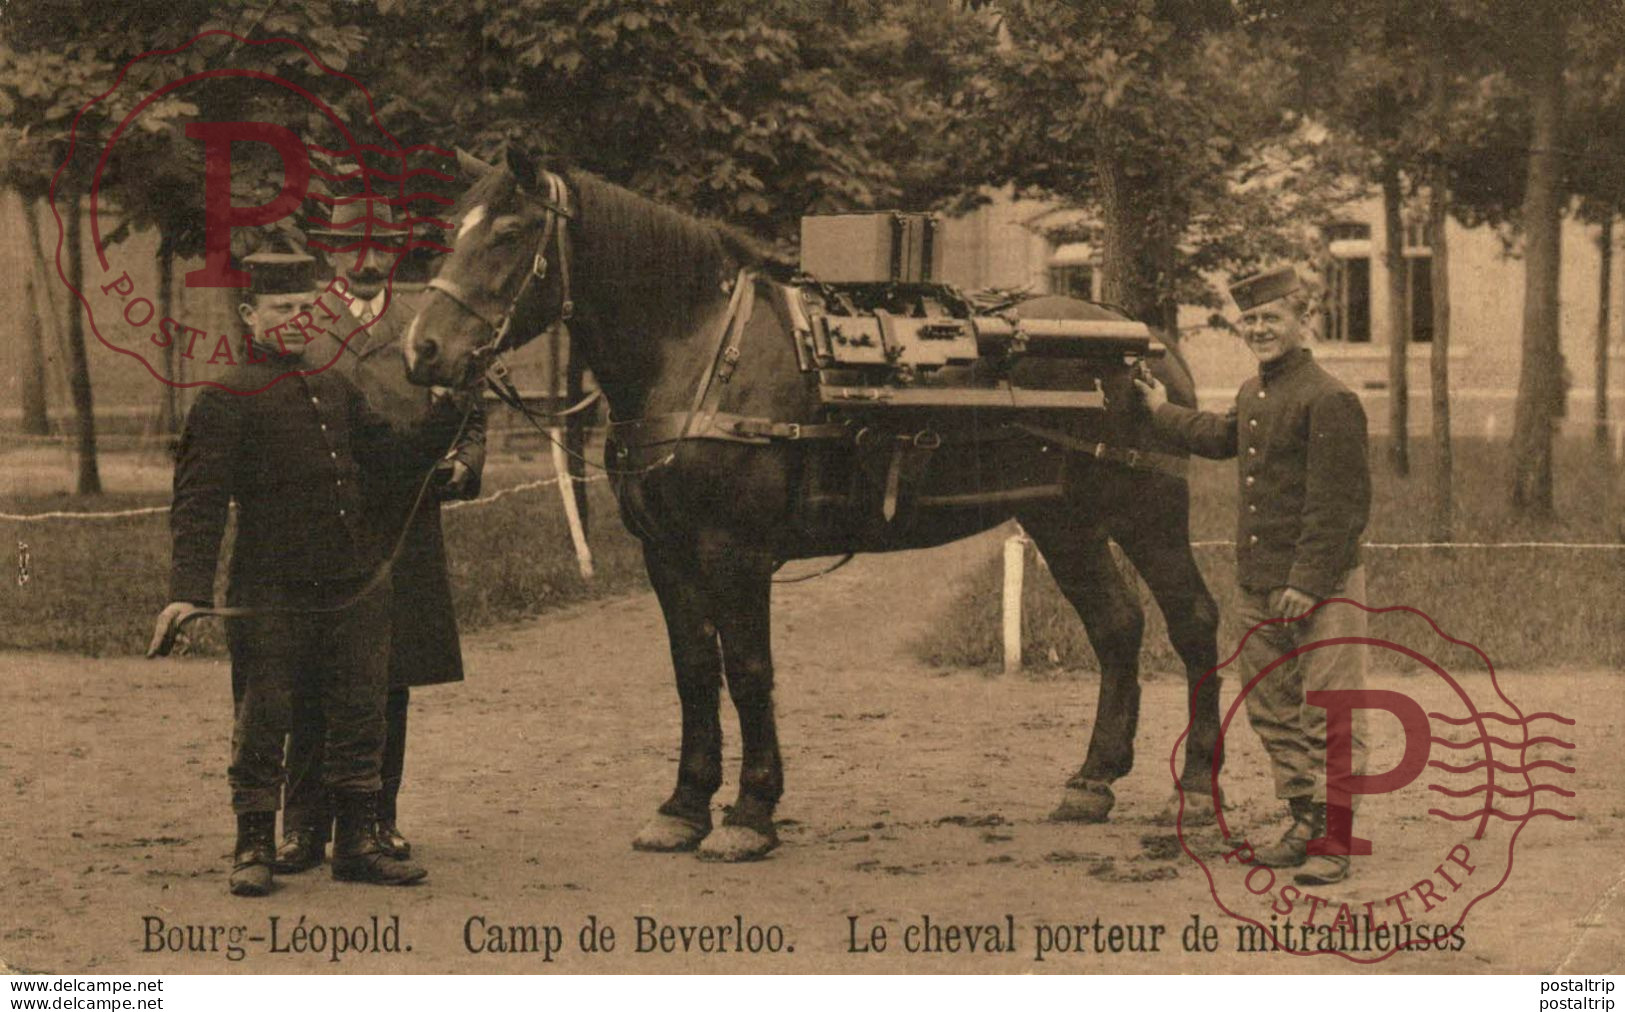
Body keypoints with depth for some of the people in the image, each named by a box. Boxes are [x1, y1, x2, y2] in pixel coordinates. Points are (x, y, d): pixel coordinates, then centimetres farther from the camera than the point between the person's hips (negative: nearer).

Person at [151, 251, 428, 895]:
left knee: (360, 718, 8)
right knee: (262, 721, 2)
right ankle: (254, 849, 13)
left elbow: (382, 445, 25)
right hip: (273, 596, -6)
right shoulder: (227, 400, -6)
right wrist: (188, 590, -21)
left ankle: (358, 843, 18)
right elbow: (198, 502, -11)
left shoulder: (335, 388, 14)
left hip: (357, 590, 6)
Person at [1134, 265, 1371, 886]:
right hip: (1259, 587, 9)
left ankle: (1332, 843, -4)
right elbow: (1221, 439, 38)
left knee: (1328, 715, -6)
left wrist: (1308, 582, -21)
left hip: (1322, 586, -9)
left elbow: (1340, 503, -18)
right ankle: (1303, 827, 23)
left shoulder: (1328, 400, -13)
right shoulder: (1251, 396, 13)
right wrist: (1161, 412, 49)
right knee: (1273, 711, 14)